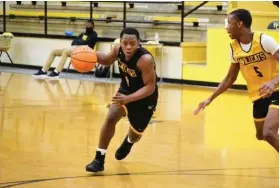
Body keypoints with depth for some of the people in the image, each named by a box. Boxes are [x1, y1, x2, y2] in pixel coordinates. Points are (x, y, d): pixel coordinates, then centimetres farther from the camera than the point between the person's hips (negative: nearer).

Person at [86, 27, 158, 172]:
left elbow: (150, 87, -35)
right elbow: (107, 60, 4)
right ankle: (99, 159, -10)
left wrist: (128, 99, -47)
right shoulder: (118, 50, -19)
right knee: (111, 118, -19)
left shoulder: (145, 60, -38)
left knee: (136, 133, 15)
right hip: (126, 90, 4)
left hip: (145, 98, -4)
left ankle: (128, 142, 56)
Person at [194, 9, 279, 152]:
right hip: (258, 96, 7)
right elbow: (230, 78, 14)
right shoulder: (234, 47, 2)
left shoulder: (264, 40, -19)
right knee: (261, 135, 18)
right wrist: (210, 99, 10)